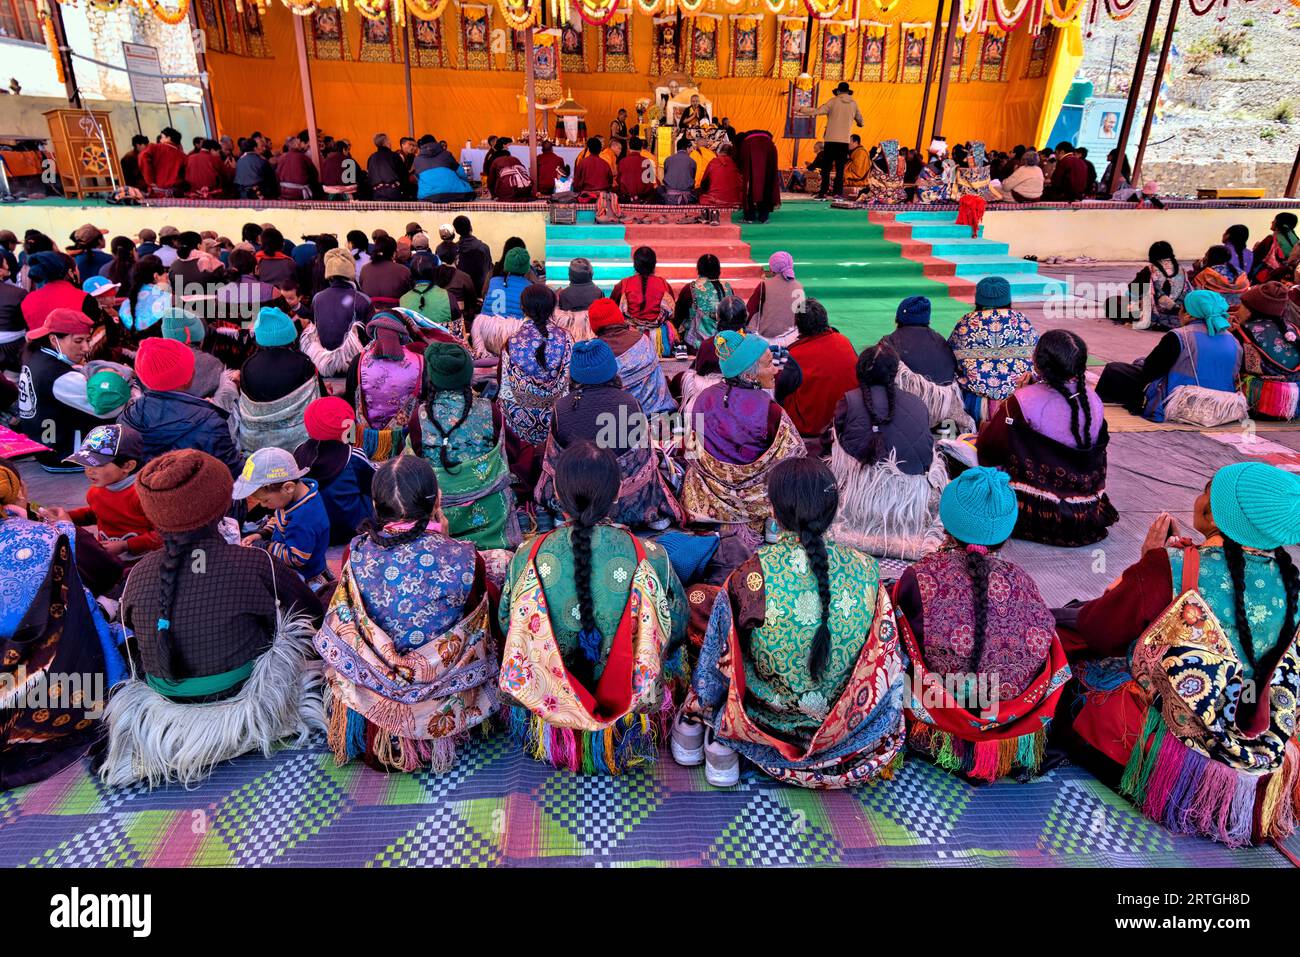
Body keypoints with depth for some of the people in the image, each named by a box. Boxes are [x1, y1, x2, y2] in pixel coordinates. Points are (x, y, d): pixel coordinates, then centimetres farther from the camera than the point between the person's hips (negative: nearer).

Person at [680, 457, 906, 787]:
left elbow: (722, 658, -7)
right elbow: (887, 658, 2)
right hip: (849, 724, 1)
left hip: (771, 719, 0)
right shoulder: (865, 570, -13)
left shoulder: (752, 575, -23)